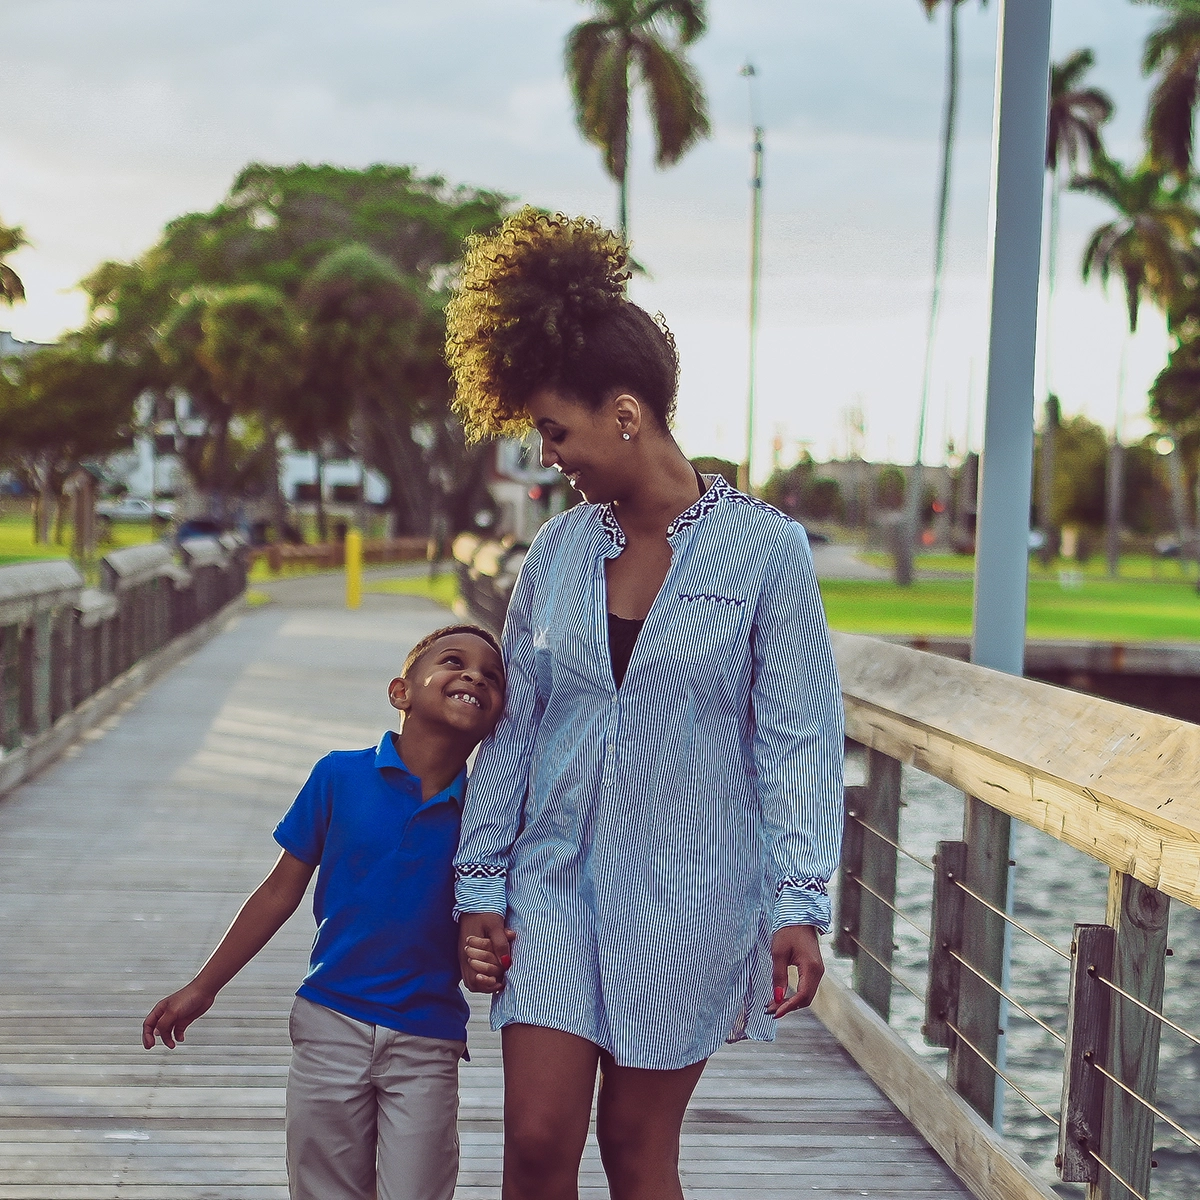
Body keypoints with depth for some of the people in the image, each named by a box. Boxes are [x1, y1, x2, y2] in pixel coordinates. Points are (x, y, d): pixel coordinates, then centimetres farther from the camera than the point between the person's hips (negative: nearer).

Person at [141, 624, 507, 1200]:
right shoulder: (340, 776, -5)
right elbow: (281, 891, 4)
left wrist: (485, 955, -18)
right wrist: (203, 988, 9)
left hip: (426, 1046, 0)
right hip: (331, 1026, 0)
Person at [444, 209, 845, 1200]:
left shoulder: (765, 549, -8)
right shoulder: (558, 551, 4)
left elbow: (798, 739, -7)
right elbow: (513, 727, 8)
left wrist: (799, 903, -11)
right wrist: (480, 886, 6)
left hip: (687, 894, -3)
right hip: (555, 884, 3)